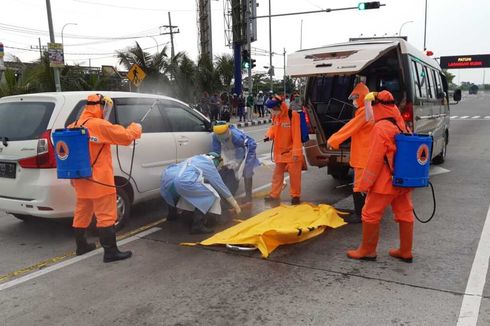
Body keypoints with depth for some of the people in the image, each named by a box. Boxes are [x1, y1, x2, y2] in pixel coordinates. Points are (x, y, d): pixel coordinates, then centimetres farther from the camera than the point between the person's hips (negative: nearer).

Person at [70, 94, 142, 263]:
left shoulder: (74, 126, 8)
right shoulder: (99, 125, -16)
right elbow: (126, 137, -14)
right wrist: (136, 128, 7)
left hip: (81, 179, 9)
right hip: (98, 180, -8)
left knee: (82, 212, 19)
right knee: (106, 215, -3)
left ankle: (81, 245, 32)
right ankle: (110, 251, 0)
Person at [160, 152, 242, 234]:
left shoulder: (196, 159, 37)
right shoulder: (210, 166, 17)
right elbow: (221, 186, 23)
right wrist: (235, 205, 33)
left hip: (167, 175, 8)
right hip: (183, 181, -8)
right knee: (210, 195, 8)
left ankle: (172, 214, 50)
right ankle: (197, 225, 0)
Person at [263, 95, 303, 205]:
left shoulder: (293, 115, -17)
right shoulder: (274, 116, 4)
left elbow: (296, 135, -20)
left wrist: (296, 152, -22)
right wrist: (269, 135, -9)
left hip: (291, 152, -6)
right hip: (280, 152, 7)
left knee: (294, 175, 4)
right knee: (277, 174, 14)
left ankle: (295, 196, 17)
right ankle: (274, 195, 24)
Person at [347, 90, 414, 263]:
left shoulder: (381, 128, -17)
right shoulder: (402, 126, 7)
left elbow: (374, 160, -19)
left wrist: (365, 183, -12)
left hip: (385, 182, -8)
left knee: (371, 214, 4)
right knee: (405, 214, 13)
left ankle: (367, 250, 15)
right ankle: (405, 251, 24)